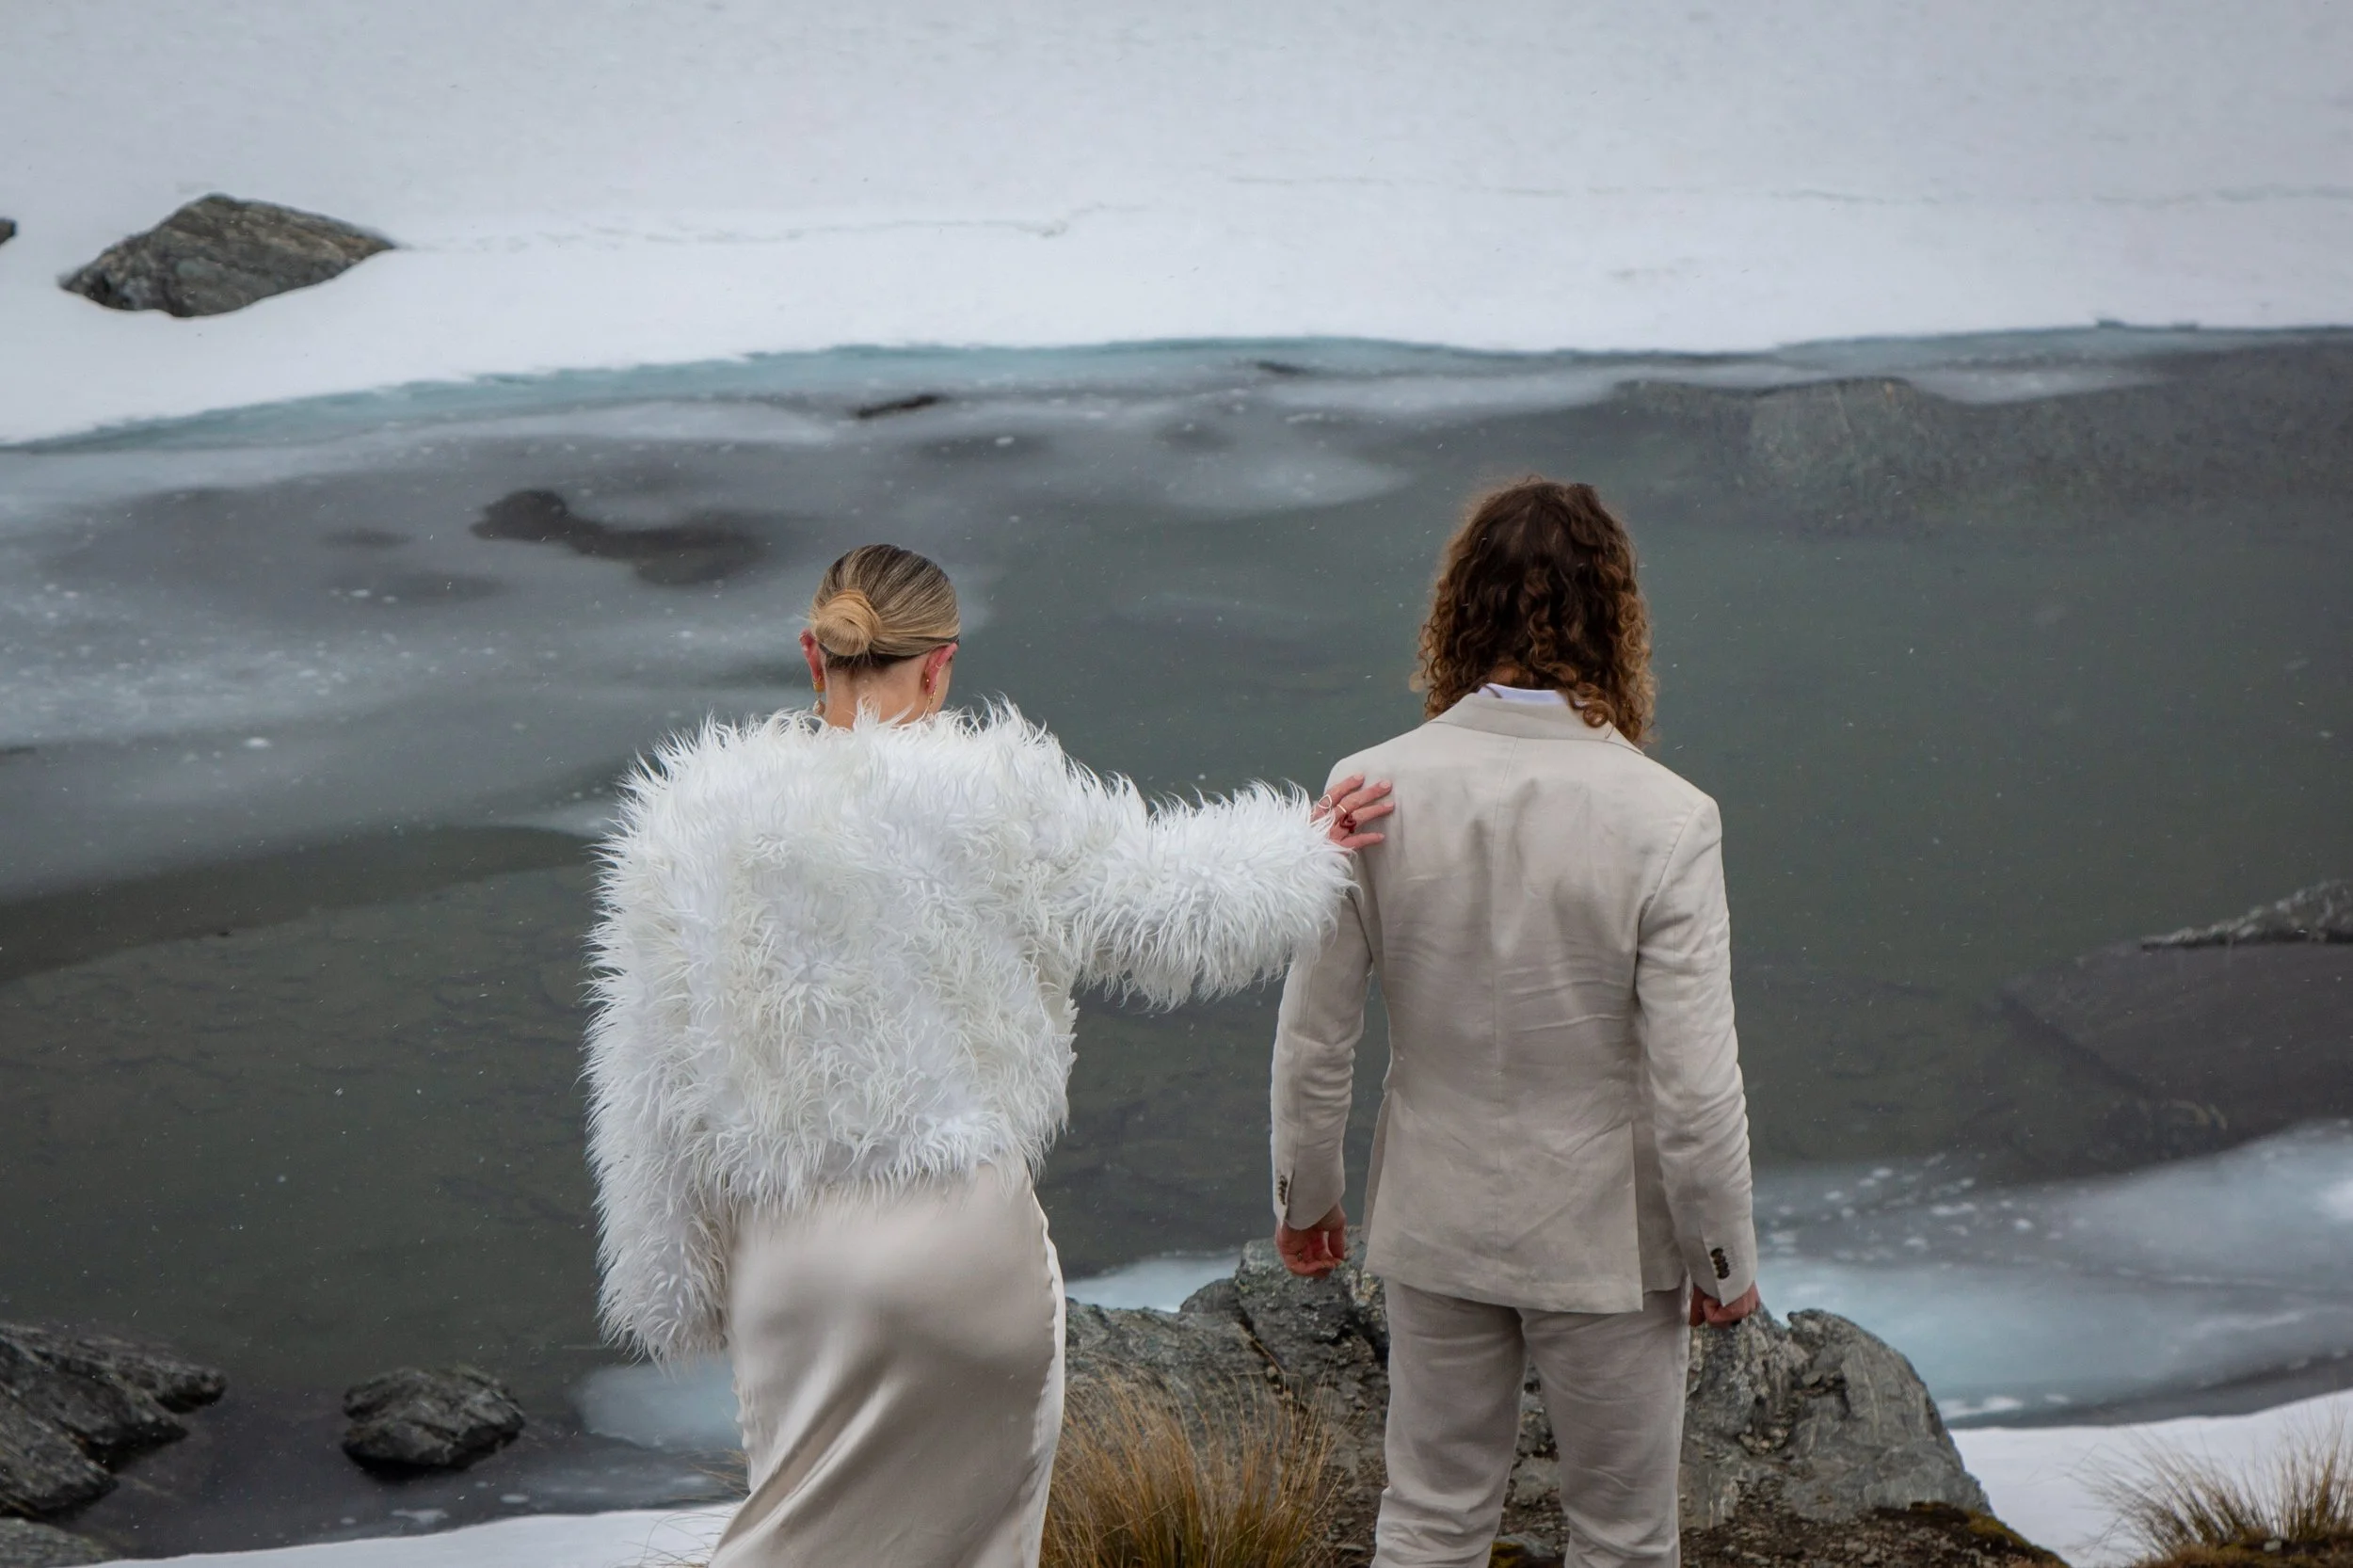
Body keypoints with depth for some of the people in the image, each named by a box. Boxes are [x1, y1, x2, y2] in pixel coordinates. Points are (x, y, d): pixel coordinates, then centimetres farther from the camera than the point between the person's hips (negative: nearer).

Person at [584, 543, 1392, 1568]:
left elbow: (662, 1079, 2)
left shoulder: (701, 818, -2)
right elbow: (1160, 907, 3)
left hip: (795, 1243, 2)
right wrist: (1303, 853, 22)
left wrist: (678, 1277, 12)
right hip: (965, 1234, -2)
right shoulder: (997, 797, -9)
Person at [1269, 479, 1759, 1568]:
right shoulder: (1664, 821, -22)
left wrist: (1305, 1196, 12)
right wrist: (1726, 1261, -3)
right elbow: (1694, 1086, -18)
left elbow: (1314, 1038, -5)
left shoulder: (1374, 791, -13)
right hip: (1605, 1235, -3)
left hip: (1436, 1225, 3)